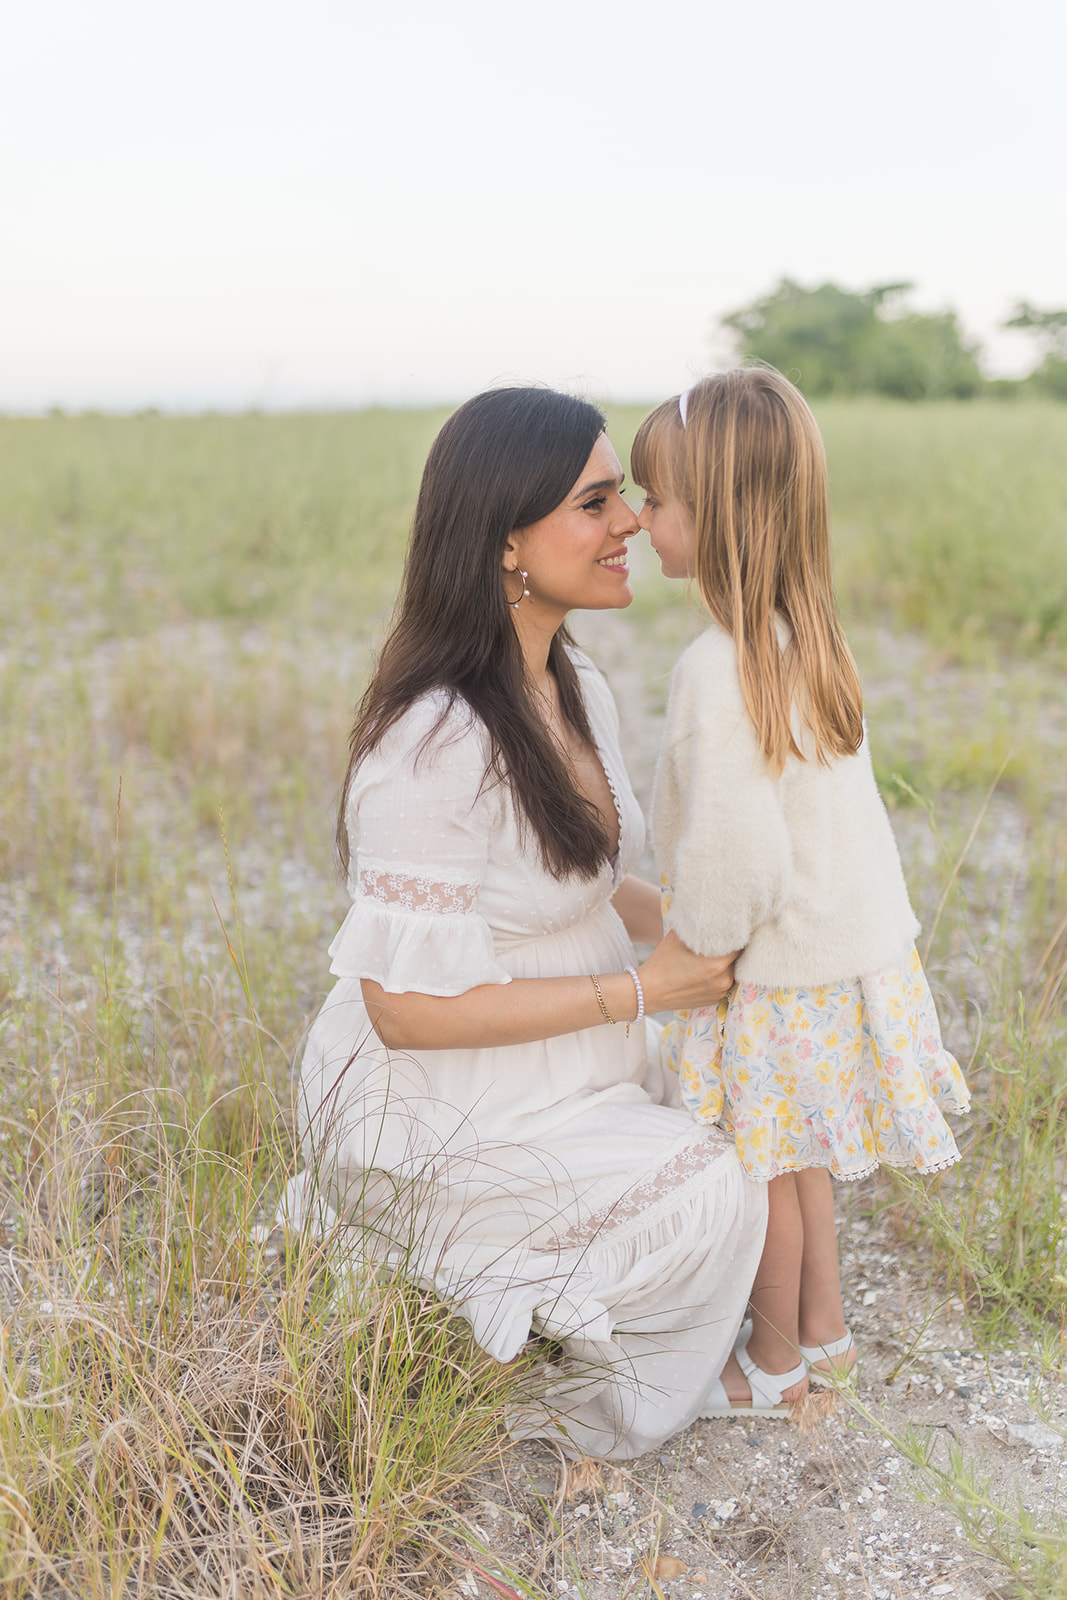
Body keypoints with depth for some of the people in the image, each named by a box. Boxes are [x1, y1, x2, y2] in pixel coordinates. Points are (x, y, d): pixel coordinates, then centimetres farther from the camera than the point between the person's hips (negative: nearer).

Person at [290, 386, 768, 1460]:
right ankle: (595, 1421, 11)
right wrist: (644, 987, -21)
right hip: (431, 1118, -8)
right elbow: (408, 1006, -27)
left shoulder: (578, 688, 0)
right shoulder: (435, 744, -29)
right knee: (709, 1200, -16)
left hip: (564, 1071, 9)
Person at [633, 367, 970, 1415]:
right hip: (849, 939, 8)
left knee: (763, 1164, 11)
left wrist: (689, 954, -10)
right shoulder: (806, 635, 1)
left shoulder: (718, 671, -27)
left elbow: (736, 855, -28)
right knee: (798, 1153, 23)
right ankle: (823, 1329, 41)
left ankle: (775, 1360, 31)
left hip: (778, 973, -8)